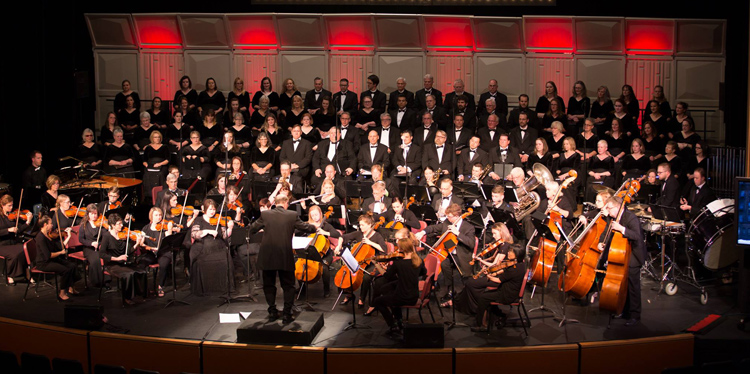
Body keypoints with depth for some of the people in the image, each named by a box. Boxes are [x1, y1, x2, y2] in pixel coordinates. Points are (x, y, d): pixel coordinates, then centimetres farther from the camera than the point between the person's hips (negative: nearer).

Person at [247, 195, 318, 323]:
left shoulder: (265, 214, -2)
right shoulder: (292, 215, -4)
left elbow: (252, 229, 6)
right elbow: (305, 227, 6)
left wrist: (249, 227, 30)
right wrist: (315, 228, 27)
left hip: (267, 256, 1)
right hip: (285, 257, -1)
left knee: (269, 285, 17)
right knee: (288, 286, 12)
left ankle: (272, 312, 20)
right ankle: (287, 314, 9)